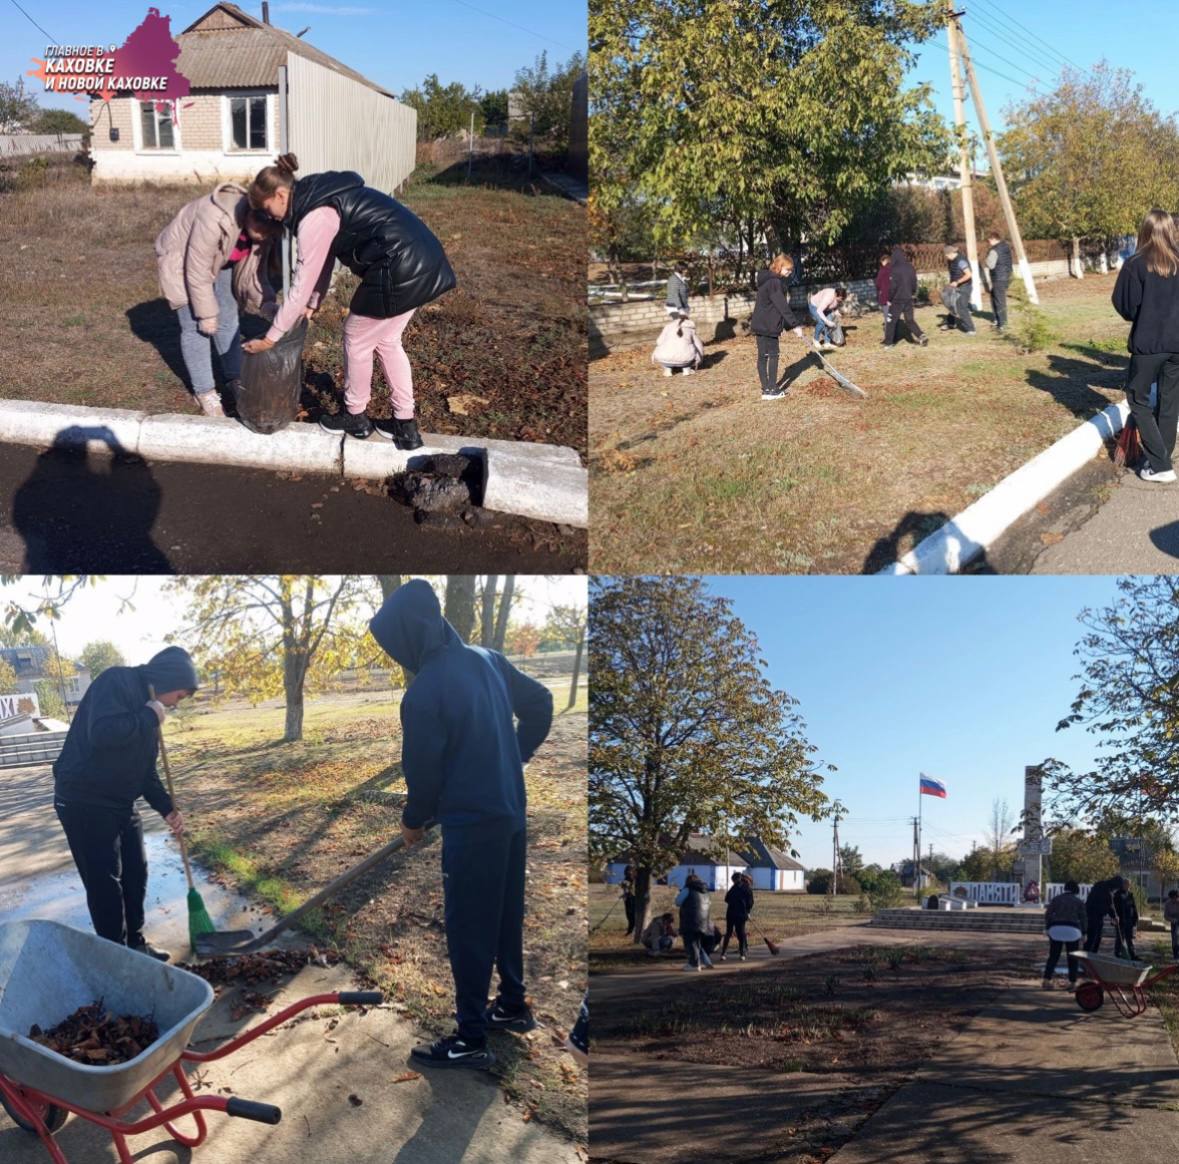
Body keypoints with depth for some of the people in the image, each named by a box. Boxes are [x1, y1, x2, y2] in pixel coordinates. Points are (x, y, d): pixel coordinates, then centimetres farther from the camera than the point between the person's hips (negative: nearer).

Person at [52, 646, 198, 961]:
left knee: (136, 873, 15)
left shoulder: (147, 706, 11)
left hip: (121, 803, 9)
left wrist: (167, 808, 6)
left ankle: (135, 943, 30)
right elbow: (102, 734, -35)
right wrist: (149, 717, -22)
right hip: (85, 803, -9)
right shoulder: (116, 683, -17)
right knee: (104, 883, -3)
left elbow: (145, 768, 16)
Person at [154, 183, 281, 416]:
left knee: (228, 320, 8)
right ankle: (204, 392, 6)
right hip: (181, 260, -6)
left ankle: (235, 380, 23)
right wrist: (207, 314, -24)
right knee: (196, 327, -5)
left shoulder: (260, 229, -21)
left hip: (219, 262, 6)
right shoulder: (214, 220, -42)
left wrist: (267, 303, -27)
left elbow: (254, 271, -11)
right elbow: (197, 272, -33)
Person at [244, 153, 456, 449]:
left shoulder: (314, 217, -13)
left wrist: (270, 338, -3)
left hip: (400, 269, -9)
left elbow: (302, 284, -10)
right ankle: (406, 426, 25)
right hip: (424, 258, 9)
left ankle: (355, 417, 28)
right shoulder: (320, 198, 16)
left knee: (357, 339, 10)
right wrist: (312, 305, 23)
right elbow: (323, 261, 24)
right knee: (387, 340, 21)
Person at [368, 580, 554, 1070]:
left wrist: (413, 820, 5)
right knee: (506, 914, 21)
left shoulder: (424, 691, -21)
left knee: (468, 928, 2)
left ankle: (470, 1040, 9)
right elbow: (540, 704, 13)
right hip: (512, 810, 8)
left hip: (470, 821, -8)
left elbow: (423, 770, -13)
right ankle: (513, 1005, 35)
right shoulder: (486, 659, 2)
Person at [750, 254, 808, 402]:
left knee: (763, 356, 9)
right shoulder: (773, 282, -17)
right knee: (773, 355, -4)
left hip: (761, 325, 10)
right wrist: (795, 325, -21)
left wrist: (785, 325, 22)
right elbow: (782, 306, -22)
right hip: (768, 326, -10)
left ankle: (767, 389, 14)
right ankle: (771, 390, -3)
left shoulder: (768, 280, 15)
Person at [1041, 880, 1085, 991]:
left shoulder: (1056, 898, 10)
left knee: (1053, 956, 7)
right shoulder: (1079, 902, 8)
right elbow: (1082, 919, 4)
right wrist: (1082, 933, 9)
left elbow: (1047, 914, 4)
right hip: (1072, 931, -1)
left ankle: (1046, 981, -1)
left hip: (1056, 929, 1)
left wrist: (1047, 928, 10)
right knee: (1072, 958, 10)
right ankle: (1072, 983, 8)